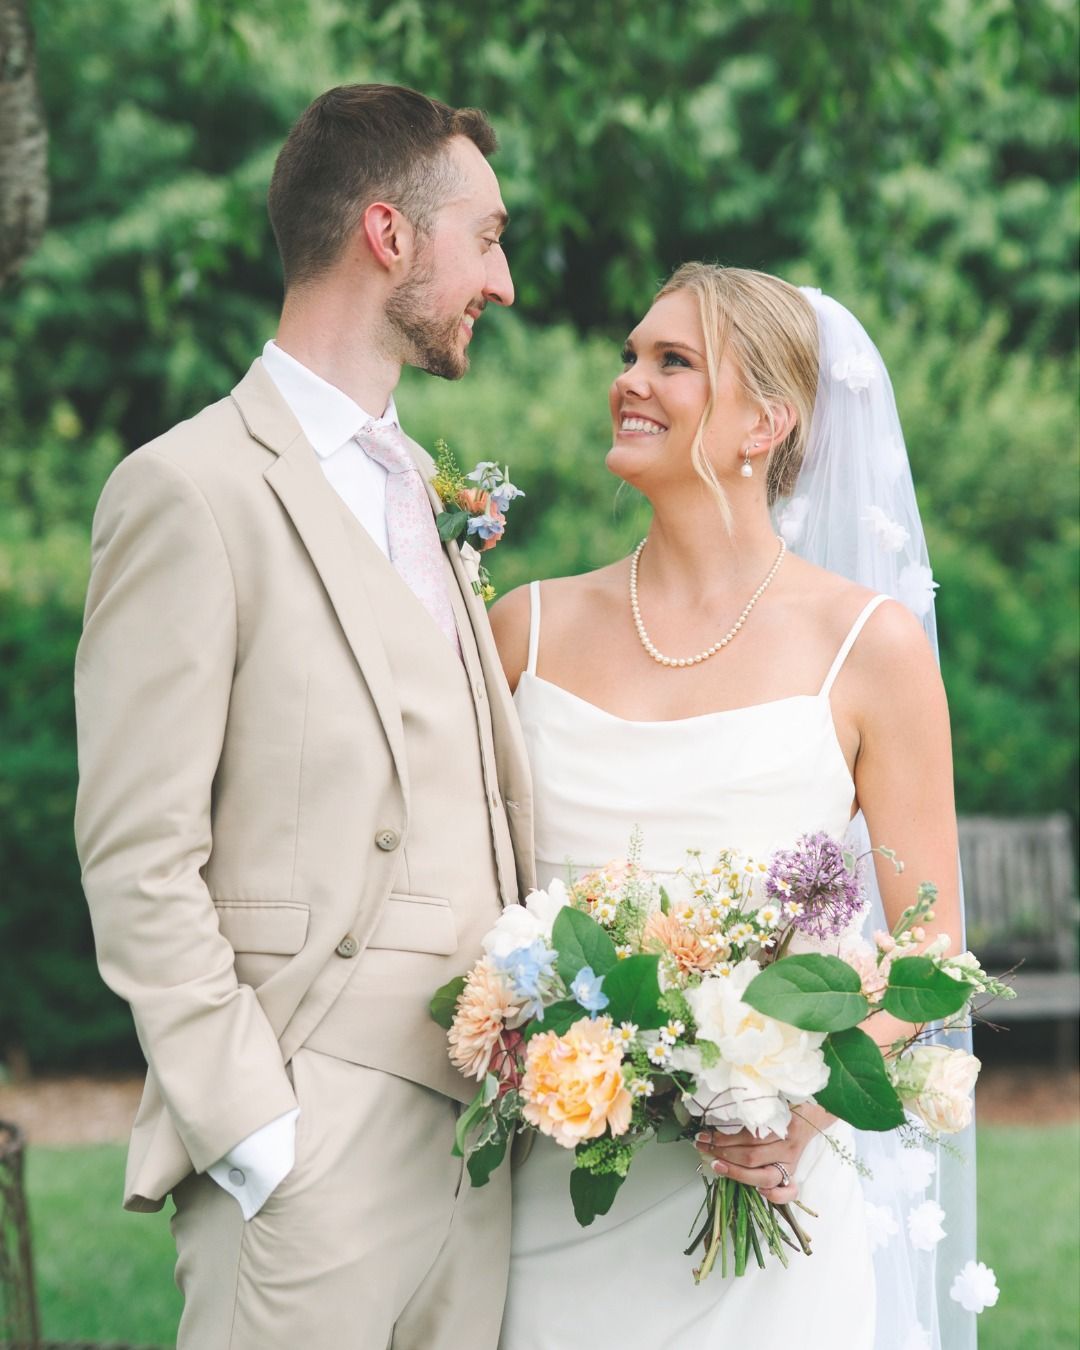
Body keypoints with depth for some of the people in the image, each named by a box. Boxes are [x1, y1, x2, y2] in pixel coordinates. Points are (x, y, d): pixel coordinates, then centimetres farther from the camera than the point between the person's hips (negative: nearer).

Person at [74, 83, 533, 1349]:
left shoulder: (417, 484, 19)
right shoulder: (191, 490, -7)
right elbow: (136, 862, -11)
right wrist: (251, 1133, -15)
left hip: (474, 1135, 7)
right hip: (312, 1151, -7)